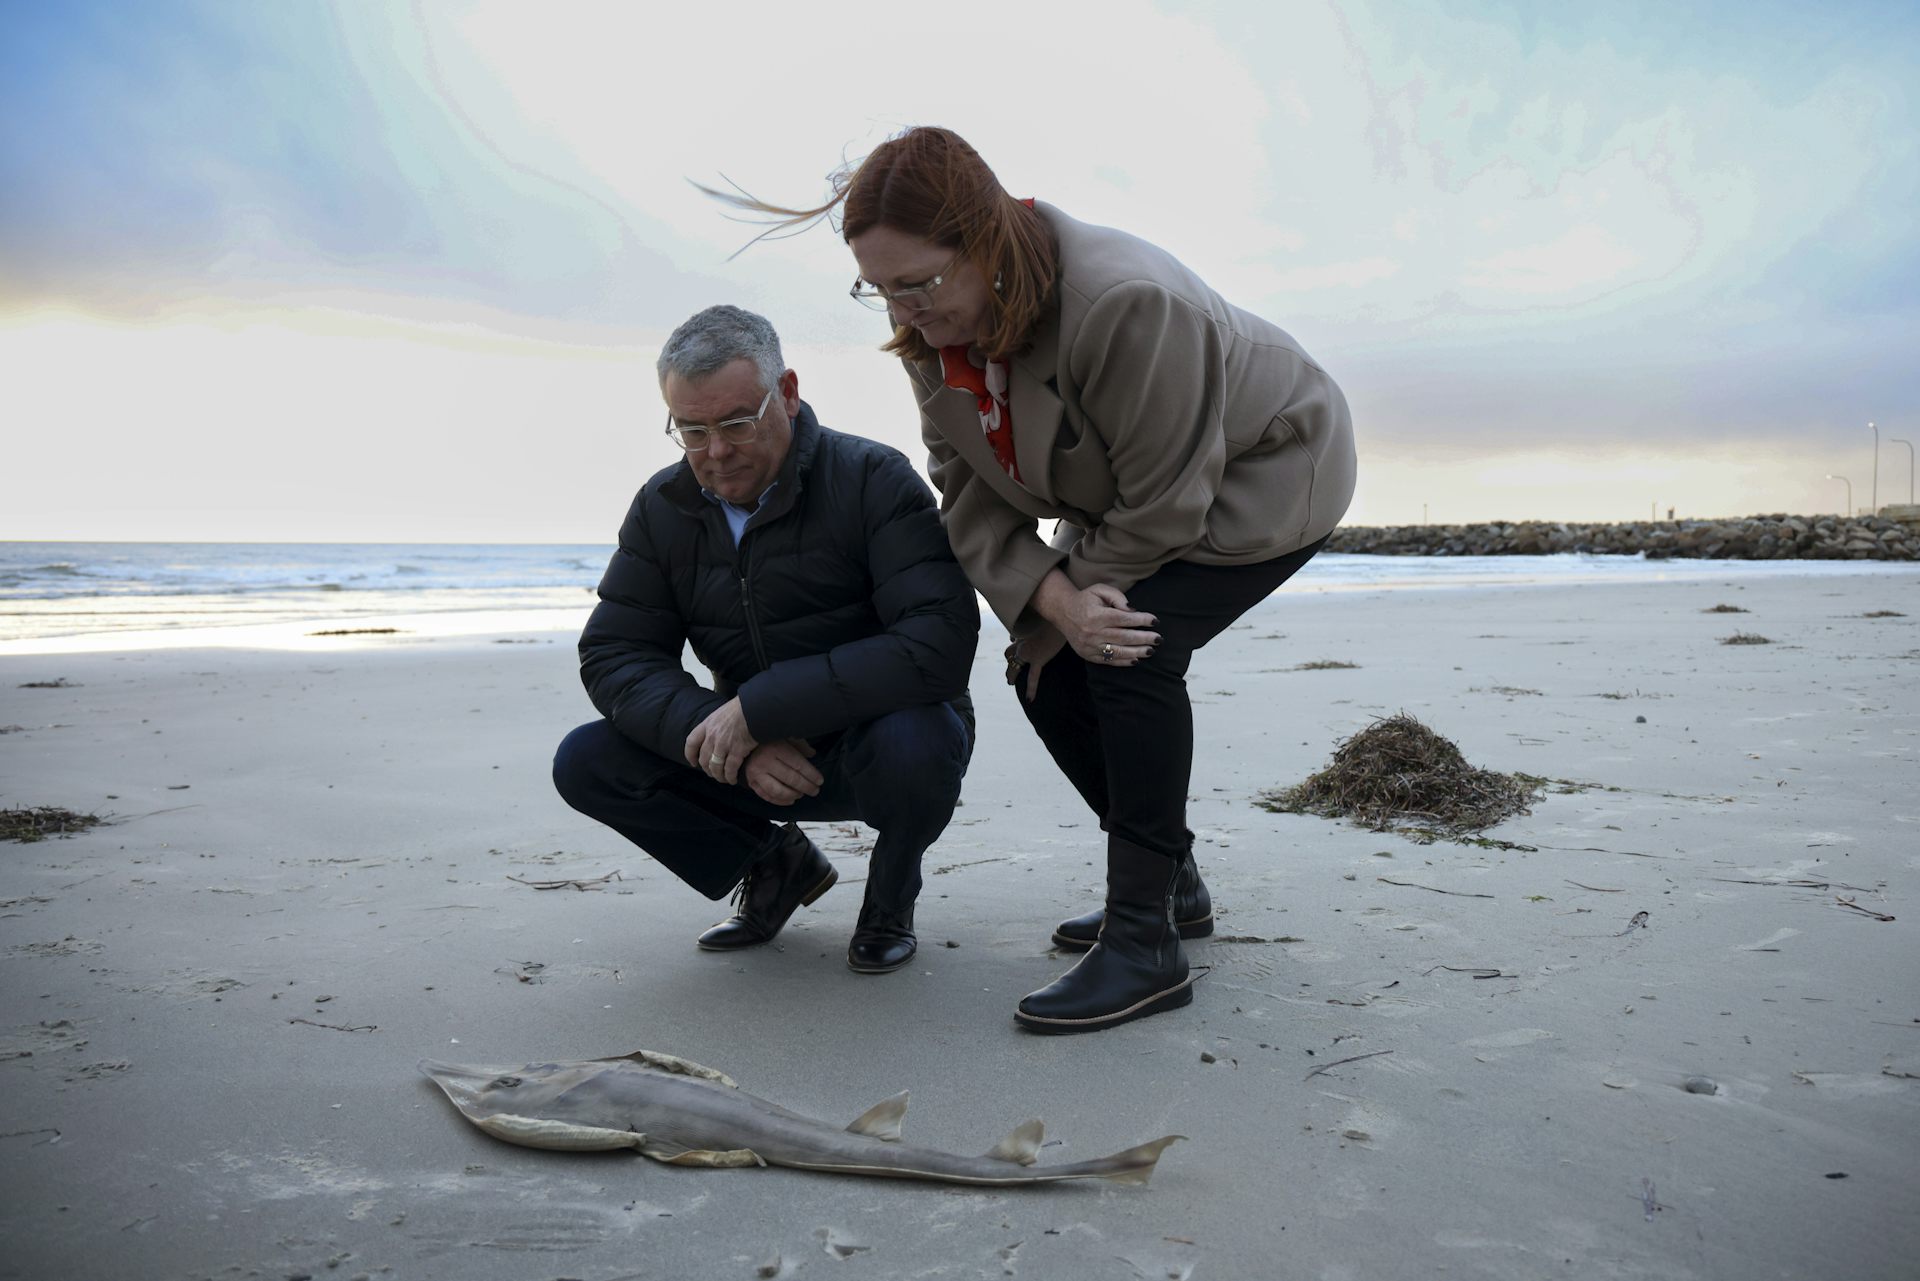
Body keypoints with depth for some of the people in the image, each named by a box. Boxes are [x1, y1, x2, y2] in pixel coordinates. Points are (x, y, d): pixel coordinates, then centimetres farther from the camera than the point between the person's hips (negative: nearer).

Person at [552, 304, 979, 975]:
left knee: (908, 743, -39)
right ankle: (778, 865, 11)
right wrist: (727, 739, -26)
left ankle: (891, 895, -2)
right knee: (585, 763, -12)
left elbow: (939, 644, -31)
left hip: (878, 731, -4)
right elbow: (612, 655, -6)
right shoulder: (663, 508, -3)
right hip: (756, 759, 5)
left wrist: (756, 708, -31)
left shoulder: (873, 480, -19)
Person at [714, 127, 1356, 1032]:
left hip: (1263, 476, -8)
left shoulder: (1125, 304, -38)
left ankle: (1145, 945, -19)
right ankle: (1173, 886, 16)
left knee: (1129, 653, -27)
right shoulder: (933, 332, -14)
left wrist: (1071, 609, -18)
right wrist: (1052, 599, -28)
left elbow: (1163, 506, -31)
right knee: (1043, 668, -1)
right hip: (1130, 500, 8)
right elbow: (969, 490, -11)